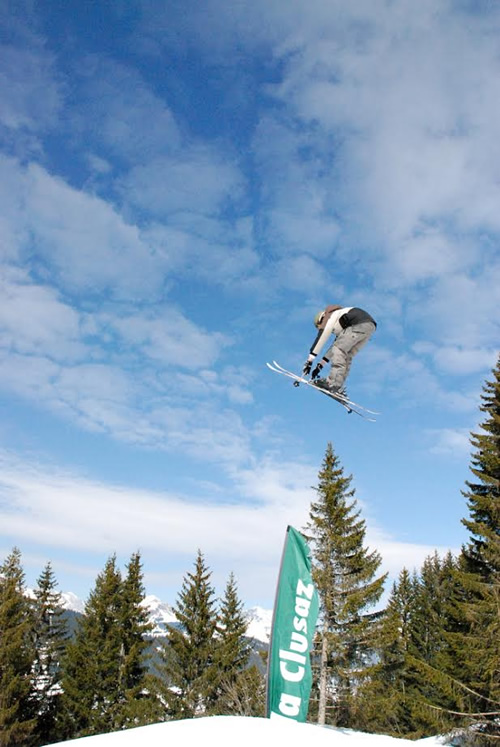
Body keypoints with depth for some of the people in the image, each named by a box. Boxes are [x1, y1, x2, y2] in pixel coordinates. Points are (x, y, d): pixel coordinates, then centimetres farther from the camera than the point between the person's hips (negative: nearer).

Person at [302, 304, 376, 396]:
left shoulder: (328, 318, 12)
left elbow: (319, 340, 6)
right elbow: (336, 345, 36)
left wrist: (309, 362, 5)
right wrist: (320, 365, 36)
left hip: (360, 324, -9)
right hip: (371, 326, 9)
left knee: (339, 349, -6)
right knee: (346, 357, 10)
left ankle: (332, 383, -18)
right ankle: (338, 387, 1)